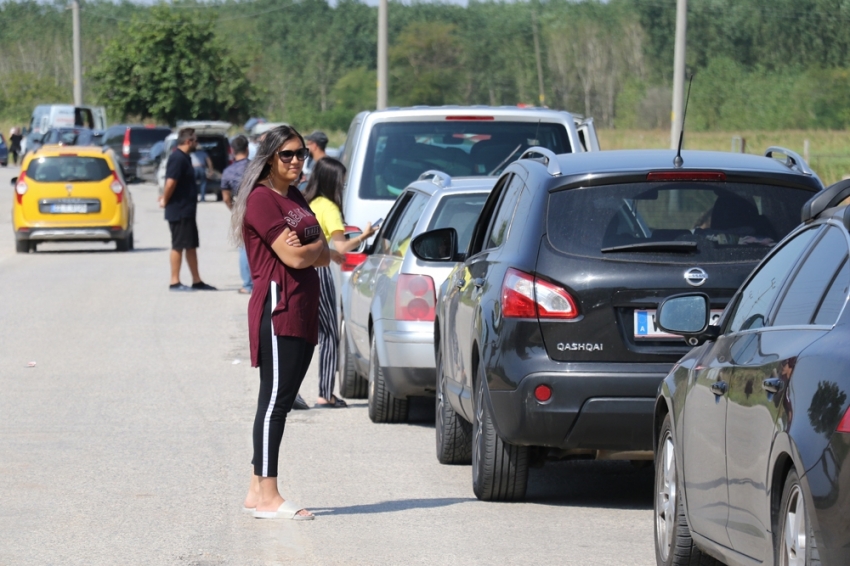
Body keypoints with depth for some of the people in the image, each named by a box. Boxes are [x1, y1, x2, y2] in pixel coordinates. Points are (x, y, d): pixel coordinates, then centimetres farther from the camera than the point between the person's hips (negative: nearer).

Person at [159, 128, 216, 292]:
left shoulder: (184, 158, 15)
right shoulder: (178, 159, -18)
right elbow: (171, 182, -26)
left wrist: (165, 199, 9)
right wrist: (165, 200, -14)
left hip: (187, 211, 10)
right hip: (179, 212, -10)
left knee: (191, 246, 12)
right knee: (178, 246, -5)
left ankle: (197, 281, 17)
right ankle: (175, 282, 0)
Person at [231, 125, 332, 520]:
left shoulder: (296, 200, 19)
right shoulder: (261, 199, -10)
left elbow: (322, 257, 13)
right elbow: (294, 258, -17)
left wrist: (308, 248, -8)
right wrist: (318, 245, 3)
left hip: (302, 314, 9)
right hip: (277, 307, -9)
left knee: (282, 401, 10)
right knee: (274, 401, -9)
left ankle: (258, 491, 14)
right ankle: (267, 497, -8)